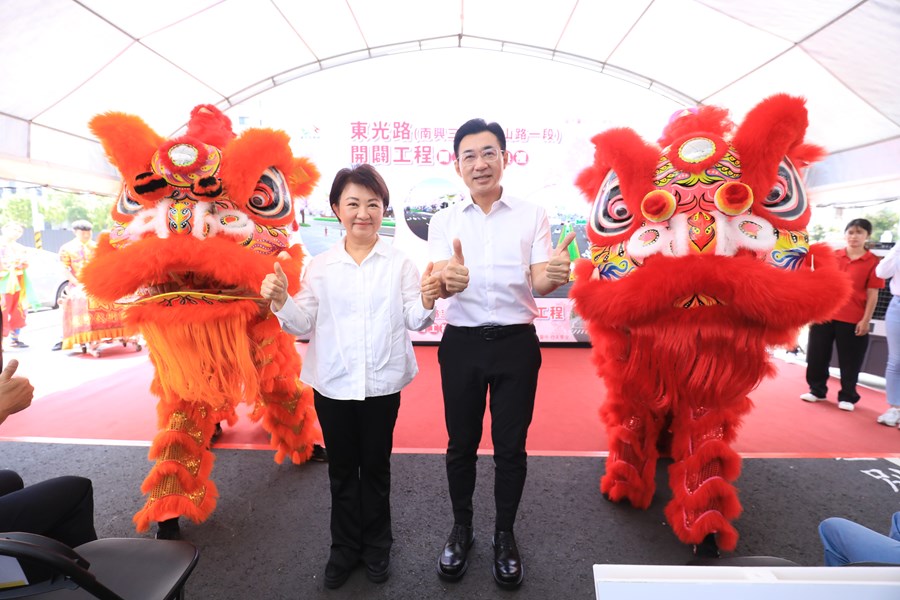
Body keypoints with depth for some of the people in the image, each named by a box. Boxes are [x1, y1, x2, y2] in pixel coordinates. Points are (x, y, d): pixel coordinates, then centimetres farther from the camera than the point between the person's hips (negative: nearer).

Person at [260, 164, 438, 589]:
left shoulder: (399, 262, -5)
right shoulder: (320, 266, -1)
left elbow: (414, 322, -7)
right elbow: (303, 325, 0)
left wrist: (426, 302, -28)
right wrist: (280, 302, -18)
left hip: (381, 383, -1)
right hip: (332, 383, 2)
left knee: (375, 467, 16)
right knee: (342, 469, 17)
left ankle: (376, 546, 38)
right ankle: (344, 546, 39)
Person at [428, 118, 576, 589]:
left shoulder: (532, 216, 1)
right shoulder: (443, 221, 3)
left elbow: (538, 282, -8)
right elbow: (441, 284, -11)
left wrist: (554, 276, -32)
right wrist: (448, 280, -36)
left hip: (516, 341, 0)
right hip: (462, 342, 1)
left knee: (510, 445, 10)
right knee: (461, 443, 13)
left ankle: (504, 535, 33)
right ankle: (461, 529, 36)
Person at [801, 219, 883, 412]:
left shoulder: (873, 262, -3)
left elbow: (872, 294, -4)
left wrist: (866, 320, -8)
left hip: (853, 320, -3)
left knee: (850, 360, 6)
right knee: (817, 355, 9)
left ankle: (847, 397, 20)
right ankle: (817, 390, 24)